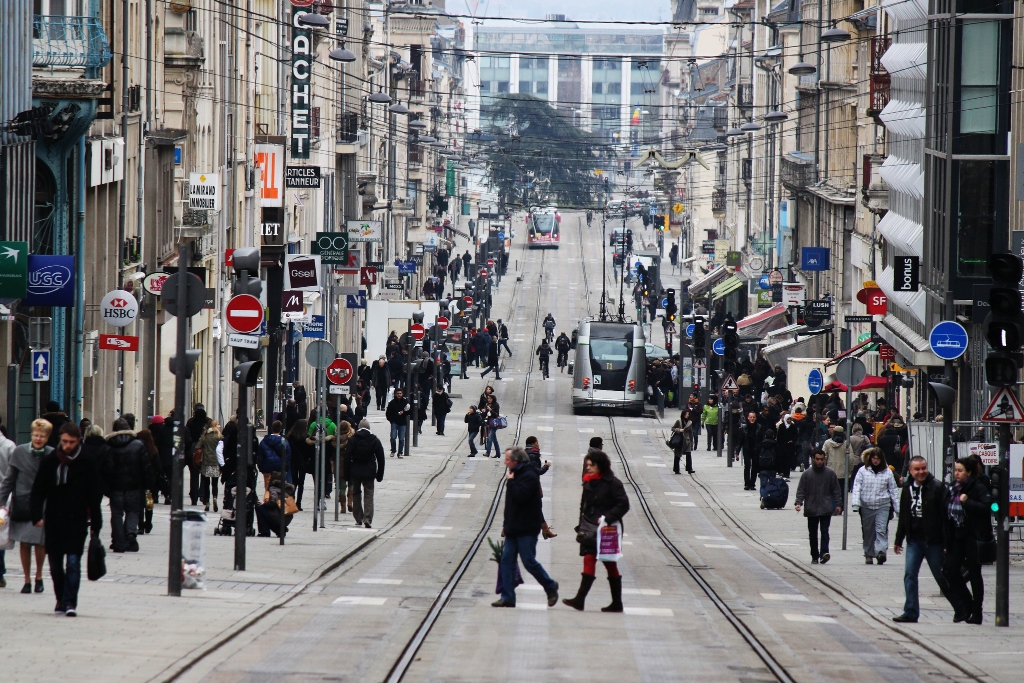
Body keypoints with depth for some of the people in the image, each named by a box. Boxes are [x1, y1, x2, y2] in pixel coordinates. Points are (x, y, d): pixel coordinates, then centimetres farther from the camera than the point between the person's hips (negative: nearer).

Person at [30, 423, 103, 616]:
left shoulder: (87, 464, -1)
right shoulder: (49, 461, 4)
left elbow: (95, 495, 2)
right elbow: (38, 490, 6)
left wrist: (95, 525, 0)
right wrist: (37, 515, -7)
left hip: (77, 521, -3)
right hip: (53, 520, 3)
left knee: (73, 562, -11)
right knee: (55, 563, 9)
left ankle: (70, 602, -11)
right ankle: (61, 599, 22)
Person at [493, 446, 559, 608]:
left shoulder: (529, 476, -14)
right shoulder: (517, 475, 15)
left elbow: (520, 496, -28)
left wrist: (510, 481, -15)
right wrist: (506, 524, 21)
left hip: (527, 530, -9)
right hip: (514, 529, 9)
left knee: (529, 562, -5)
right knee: (507, 561, 2)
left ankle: (550, 587, 15)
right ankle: (507, 597, 3)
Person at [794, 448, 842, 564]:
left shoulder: (830, 473, 3)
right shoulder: (806, 474, 2)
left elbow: (836, 490, 8)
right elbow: (801, 490, 3)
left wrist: (838, 504, 4)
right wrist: (798, 502, -11)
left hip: (826, 509, -1)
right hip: (811, 509, 1)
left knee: (824, 531, -12)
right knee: (813, 533, 7)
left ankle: (824, 553, -20)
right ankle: (814, 556, 15)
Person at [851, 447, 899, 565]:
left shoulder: (887, 472, 5)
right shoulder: (863, 471, 3)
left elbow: (893, 490, 10)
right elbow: (857, 488, -1)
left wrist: (897, 506, 8)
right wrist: (855, 504, -13)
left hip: (883, 506, -1)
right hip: (866, 506, 1)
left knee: (881, 529, -16)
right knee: (868, 532, 9)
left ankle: (881, 552, -27)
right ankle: (869, 555, 19)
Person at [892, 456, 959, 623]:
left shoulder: (937, 487, -10)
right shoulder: (907, 489, 8)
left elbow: (947, 515, -13)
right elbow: (903, 517, 19)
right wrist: (898, 540, 21)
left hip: (933, 541, -5)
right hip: (914, 541, 5)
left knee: (941, 577, 3)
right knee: (909, 575, -3)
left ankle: (961, 610, 18)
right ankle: (910, 613, 1)